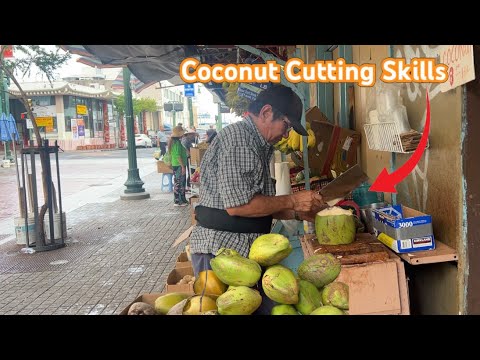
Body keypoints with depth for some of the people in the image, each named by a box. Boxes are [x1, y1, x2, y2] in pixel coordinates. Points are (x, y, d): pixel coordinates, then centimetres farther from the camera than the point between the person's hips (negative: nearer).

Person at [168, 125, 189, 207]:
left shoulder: (173, 142, 14)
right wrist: (183, 166, -22)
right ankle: (178, 201, -1)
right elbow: (178, 156, -23)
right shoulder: (177, 143, -17)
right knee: (179, 183, -5)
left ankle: (182, 200, 22)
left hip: (175, 165, 11)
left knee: (177, 183, 14)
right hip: (179, 165, -11)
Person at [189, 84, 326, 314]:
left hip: (247, 251, 9)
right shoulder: (237, 138, -16)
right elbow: (238, 205, -23)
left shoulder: (260, 146, 15)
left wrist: (298, 213, 9)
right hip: (220, 252, -9)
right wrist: (292, 201, -14)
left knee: (263, 307, 10)